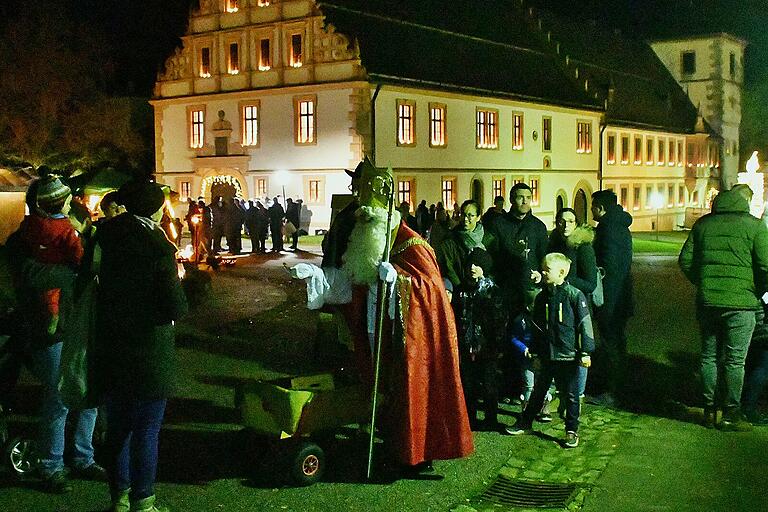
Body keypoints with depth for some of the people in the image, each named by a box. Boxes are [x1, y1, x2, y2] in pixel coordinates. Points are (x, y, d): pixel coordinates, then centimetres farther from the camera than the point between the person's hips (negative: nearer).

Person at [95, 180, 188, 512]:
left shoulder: (107, 235, -3)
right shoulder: (158, 246, -18)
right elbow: (176, 308, -17)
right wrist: (178, 282, 2)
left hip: (109, 348, 6)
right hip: (149, 351, -5)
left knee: (117, 426, 17)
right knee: (146, 431, 6)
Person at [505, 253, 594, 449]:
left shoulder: (575, 295, -11)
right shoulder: (541, 298, 6)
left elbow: (585, 325, -9)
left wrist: (585, 352, -10)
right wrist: (535, 352, 16)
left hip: (568, 357, -5)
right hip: (546, 357, 5)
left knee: (570, 395, 7)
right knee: (538, 391, 16)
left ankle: (572, 431, 20)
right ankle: (525, 423, 29)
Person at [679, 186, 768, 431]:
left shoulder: (702, 224, 7)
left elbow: (685, 260, 8)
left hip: (707, 302, 4)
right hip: (740, 303, -4)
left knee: (709, 356, 13)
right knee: (735, 360, 3)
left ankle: (709, 410, 19)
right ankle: (731, 414, 9)